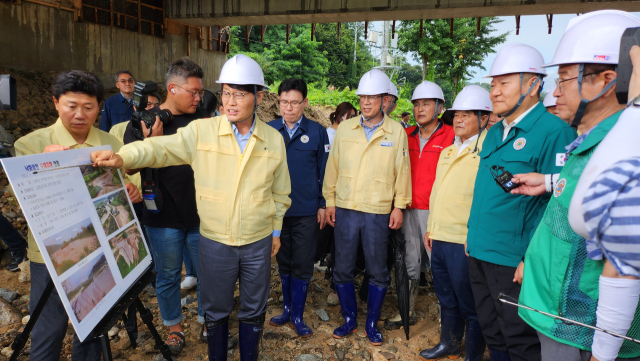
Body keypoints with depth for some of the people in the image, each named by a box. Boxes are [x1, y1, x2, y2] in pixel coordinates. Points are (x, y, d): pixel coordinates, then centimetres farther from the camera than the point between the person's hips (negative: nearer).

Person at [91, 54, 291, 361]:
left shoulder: (274, 140, -2)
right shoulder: (201, 132, -9)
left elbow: (280, 192, 6)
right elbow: (160, 148, -16)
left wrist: (276, 230, 9)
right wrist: (123, 156, -34)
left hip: (259, 243, 1)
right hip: (215, 241, -1)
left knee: (253, 311, 18)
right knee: (216, 310, 18)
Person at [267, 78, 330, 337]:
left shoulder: (317, 132, -2)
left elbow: (324, 171, 2)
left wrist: (323, 204, -1)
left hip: (306, 212, -2)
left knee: (302, 266, 7)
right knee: (283, 263, 16)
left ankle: (297, 316, 22)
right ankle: (287, 308, 33)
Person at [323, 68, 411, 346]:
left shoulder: (397, 132, 0)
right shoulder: (345, 128, 4)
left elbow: (402, 171, 3)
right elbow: (333, 166, 6)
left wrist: (399, 206, 1)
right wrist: (330, 200, 5)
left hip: (379, 212, -1)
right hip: (345, 209, 2)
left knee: (378, 272, 9)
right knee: (342, 269, 9)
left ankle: (372, 323, 28)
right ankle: (349, 319, 28)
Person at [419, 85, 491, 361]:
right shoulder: (447, 152, 16)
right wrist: (431, 228, 19)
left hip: (465, 242, -8)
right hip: (439, 238, 8)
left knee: (470, 305, 6)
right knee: (446, 298, 21)